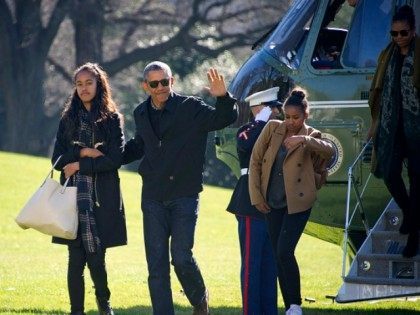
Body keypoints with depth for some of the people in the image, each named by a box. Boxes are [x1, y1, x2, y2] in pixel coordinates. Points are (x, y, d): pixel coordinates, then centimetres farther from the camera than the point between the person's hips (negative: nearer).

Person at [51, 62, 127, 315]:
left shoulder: (112, 119, 4)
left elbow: (115, 160, -7)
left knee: (96, 257, -3)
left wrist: (79, 166, -9)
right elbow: (57, 159, 5)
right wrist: (82, 152, -10)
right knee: (76, 259, -3)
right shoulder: (68, 119, 11)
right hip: (74, 197, 2)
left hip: (102, 198, -2)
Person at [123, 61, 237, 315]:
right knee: (156, 264, 1)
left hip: (184, 195, -4)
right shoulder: (142, 114, 10)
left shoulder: (191, 108, -5)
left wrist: (223, 98, -32)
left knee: (182, 258, -10)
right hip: (153, 197, 4)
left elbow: (226, 119, -14)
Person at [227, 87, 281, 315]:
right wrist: (262, 121, -20)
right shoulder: (247, 131, -5)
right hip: (252, 206, -8)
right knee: (252, 263, -5)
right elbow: (245, 144, -29)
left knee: (271, 262, 11)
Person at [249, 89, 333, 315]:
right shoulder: (272, 129, 3)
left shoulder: (310, 136, -2)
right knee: (279, 256, 6)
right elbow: (255, 161, 6)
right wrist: (256, 196, 2)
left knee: (284, 251, -16)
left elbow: (329, 151, -23)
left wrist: (304, 140, -37)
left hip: (297, 203, -4)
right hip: (272, 203, 4)